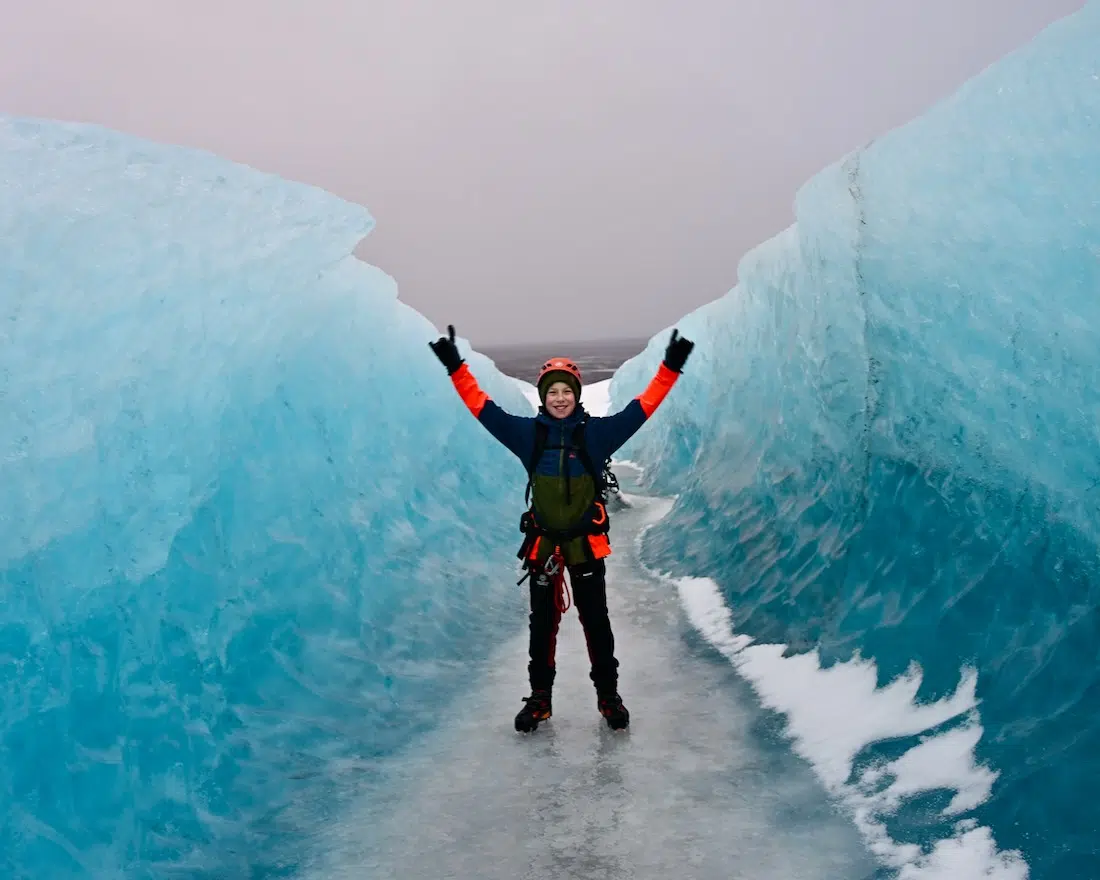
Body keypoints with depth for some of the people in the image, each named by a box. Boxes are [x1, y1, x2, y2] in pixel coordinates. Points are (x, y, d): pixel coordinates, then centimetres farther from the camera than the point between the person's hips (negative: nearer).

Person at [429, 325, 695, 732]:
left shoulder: (597, 432, -4)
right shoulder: (528, 433, -1)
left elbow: (642, 407, -6)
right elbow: (482, 406, -1)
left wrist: (670, 367, -13)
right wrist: (455, 366, -6)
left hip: (586, 542, -1)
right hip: (543, 542, 1)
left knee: (596, 620, 7)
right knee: (542, 623, 10)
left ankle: (608, 694, 21)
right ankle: (540, 697, 22)